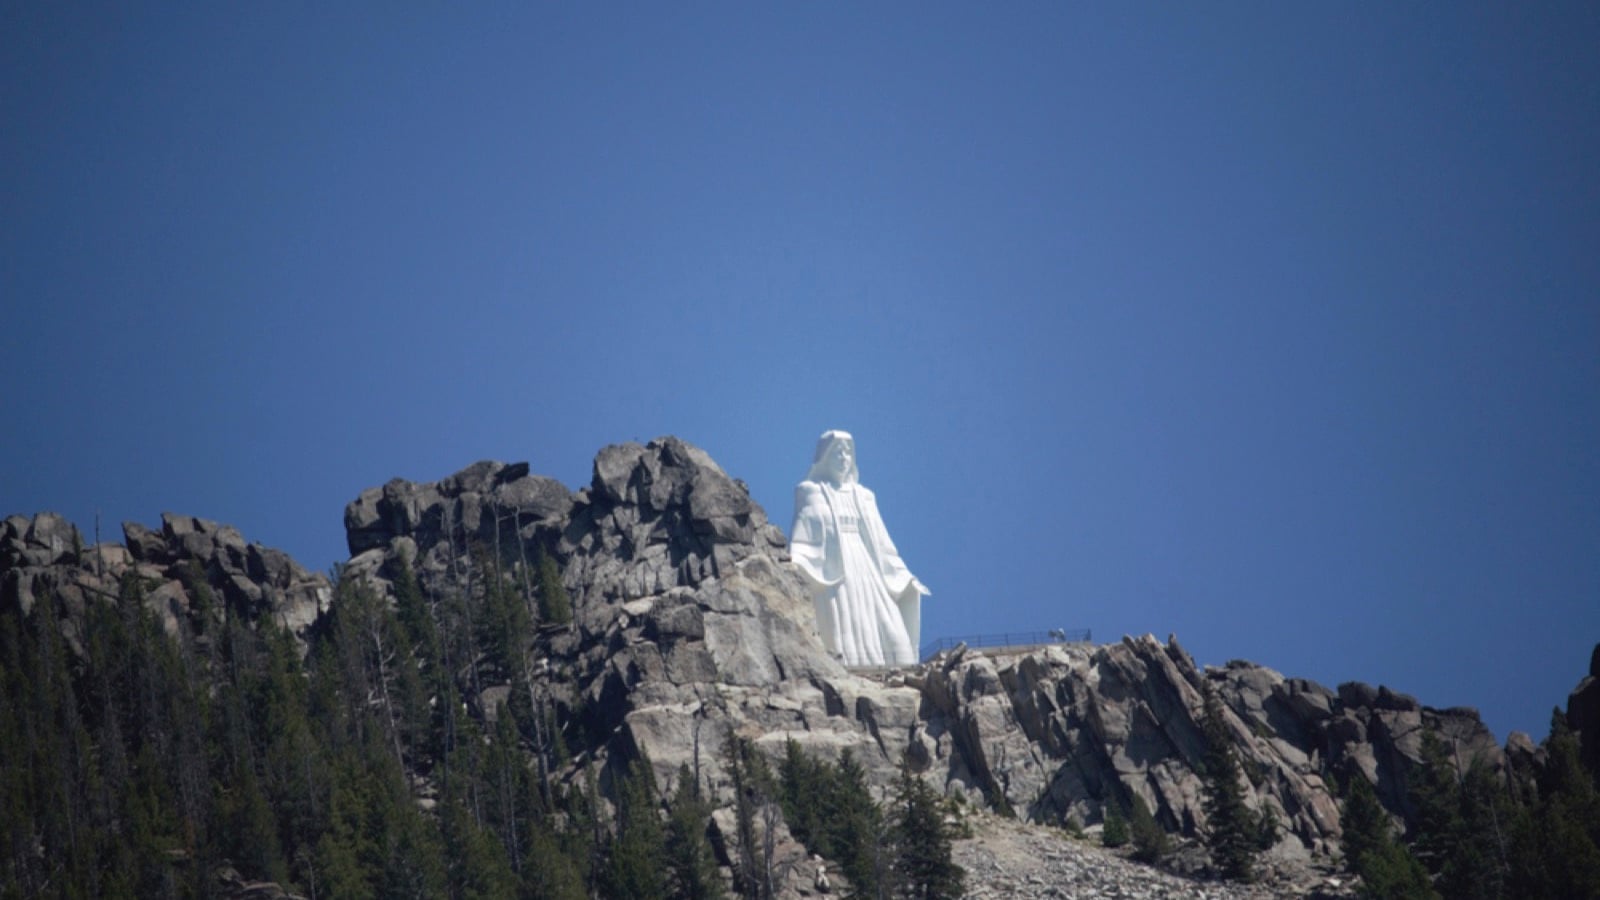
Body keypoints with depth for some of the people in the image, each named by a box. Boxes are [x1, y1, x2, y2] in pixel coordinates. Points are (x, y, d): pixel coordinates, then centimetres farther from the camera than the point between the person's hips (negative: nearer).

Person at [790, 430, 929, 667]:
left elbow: (879, 542, 23)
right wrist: (794, 564, -22)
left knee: (889, 637, -9)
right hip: (831, 574, -5)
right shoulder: (812, 492, 8)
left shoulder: (863, 496, 22)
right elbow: (802, 536, -3)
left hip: (866, 571, 5)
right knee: (841, 639, -19)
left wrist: (903, 576, 18)